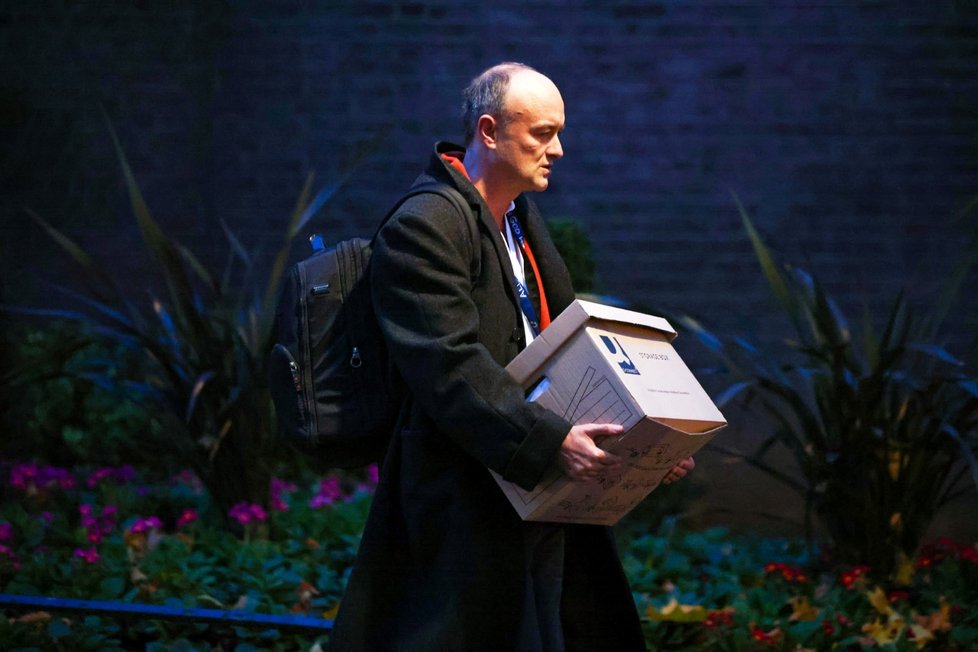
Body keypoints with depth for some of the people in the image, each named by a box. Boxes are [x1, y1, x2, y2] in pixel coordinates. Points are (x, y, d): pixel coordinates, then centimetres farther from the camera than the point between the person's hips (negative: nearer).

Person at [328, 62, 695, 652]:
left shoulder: (525, 219, 17)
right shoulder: (421, 229, -13)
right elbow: (450, 366, -23)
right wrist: (550, 441, -32)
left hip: (541, 498, 9)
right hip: (463, 506, -9)